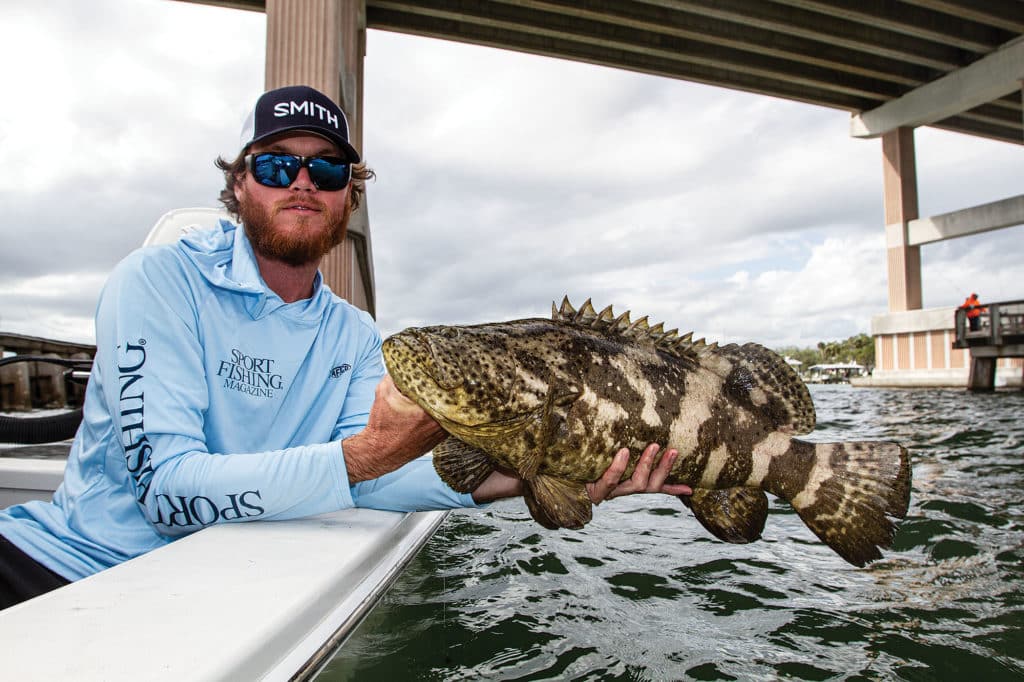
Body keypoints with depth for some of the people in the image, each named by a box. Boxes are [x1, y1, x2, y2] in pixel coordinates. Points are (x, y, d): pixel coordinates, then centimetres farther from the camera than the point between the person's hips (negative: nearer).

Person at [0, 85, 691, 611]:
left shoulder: (355, 337, 3)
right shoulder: (160, 280, -14)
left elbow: (364, 477, -11)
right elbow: (166, 486, -23)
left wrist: (505, 478, -27)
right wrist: (365, 454, -36)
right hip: (59, 560, -3)